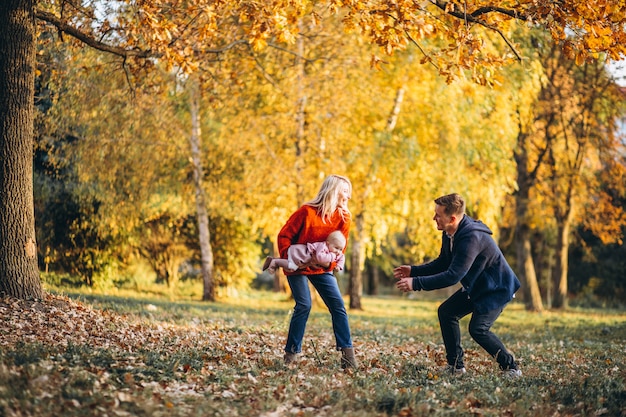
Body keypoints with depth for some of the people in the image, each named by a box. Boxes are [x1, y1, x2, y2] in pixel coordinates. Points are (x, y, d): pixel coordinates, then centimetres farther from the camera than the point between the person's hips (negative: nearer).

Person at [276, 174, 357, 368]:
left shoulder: (344, 217, -5)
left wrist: (331, 263, -13)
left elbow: (340, 247, 3)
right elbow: (284, 236, -12)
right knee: (304, 305, -17)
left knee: (338, 305, -6)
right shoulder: (307, 211, -19)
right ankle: (291, 353, -6)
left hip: (322, 268, 5)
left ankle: (347, 353, -5)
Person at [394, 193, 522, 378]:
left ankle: (511, 367, -1)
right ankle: (455, 365, 9)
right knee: (446, 312, 2)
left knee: (478, 329, -19)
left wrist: (416, 283, -36)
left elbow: (453, 276, -37)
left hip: (497, 288, -9)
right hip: (476, 286, 9)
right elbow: (442, 264, 10)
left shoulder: (472, 238, -33)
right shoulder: (449, 234, -4)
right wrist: (413, 270, -3)